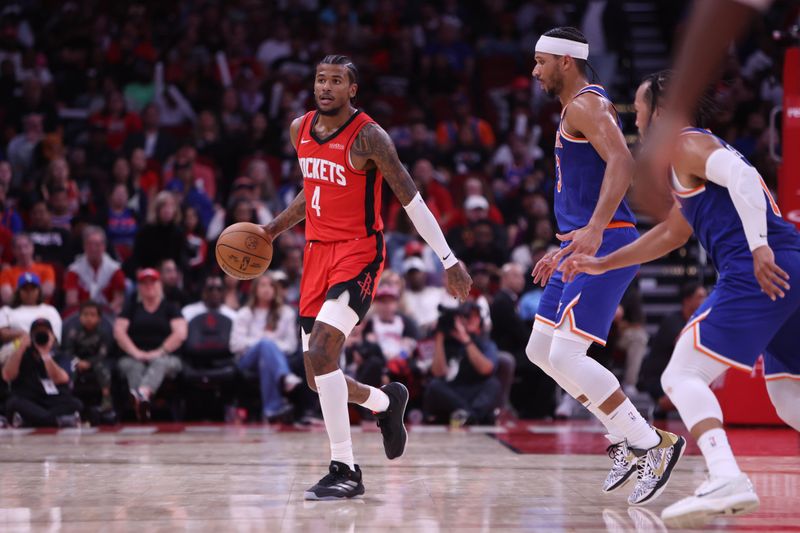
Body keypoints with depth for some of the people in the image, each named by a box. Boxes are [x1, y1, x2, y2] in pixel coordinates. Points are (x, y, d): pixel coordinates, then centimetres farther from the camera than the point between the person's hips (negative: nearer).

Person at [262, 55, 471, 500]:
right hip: (318, 251, 7)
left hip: (359, 252, -7)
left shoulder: (369, 136, -13)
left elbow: (411, 199, -11)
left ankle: (346, 472, -17)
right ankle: (386, 402, 39)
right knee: (318, 377, 8)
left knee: (321, 353, -24)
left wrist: (449, 260, -13)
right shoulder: (300, 129, 8)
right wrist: (273, 230, 16)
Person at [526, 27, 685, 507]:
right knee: (541, 351, 12)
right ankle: (626, 440, 15)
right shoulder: (576, 109, 22)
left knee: (566, 355, -17)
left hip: (607, 244, -11)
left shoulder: (586, 105, -10)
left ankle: (652, 444, -9)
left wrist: (595, 229, -37)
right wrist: (565, 249, 31)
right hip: (587, 245, 11)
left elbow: (622, 163, -27)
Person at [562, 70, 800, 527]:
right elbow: (671, 234, 40)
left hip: (760, 271, -9)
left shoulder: (685, 143, 3)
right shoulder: (704, 148, 31)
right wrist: (601, 265, 42)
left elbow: (742, 177, -17)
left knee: (682, 377, -9)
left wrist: (759, 247, -26)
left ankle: (727, 480, -28)